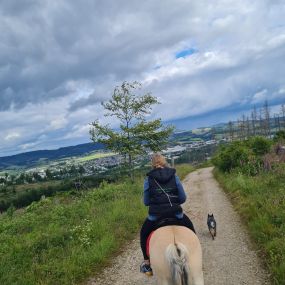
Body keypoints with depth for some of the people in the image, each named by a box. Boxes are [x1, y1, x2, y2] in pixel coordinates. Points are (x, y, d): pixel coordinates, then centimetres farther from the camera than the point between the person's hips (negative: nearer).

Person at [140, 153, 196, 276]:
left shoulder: (148, 179, -1)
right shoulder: (174, 176, 2)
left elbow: (146, 202, 4)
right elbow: (183, 198, 3)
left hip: (155, 217, -1)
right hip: (176, 216, 1)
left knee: (144, 233, 30)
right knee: (191, 230, 30)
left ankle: (147, 263, 31)